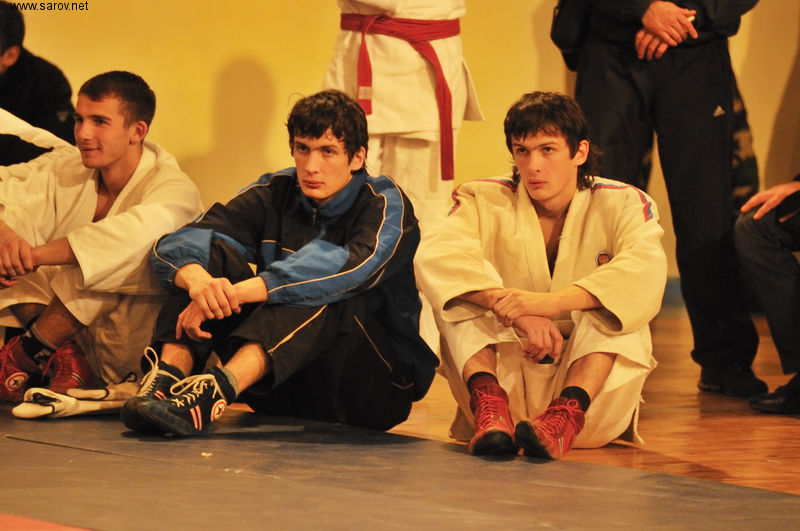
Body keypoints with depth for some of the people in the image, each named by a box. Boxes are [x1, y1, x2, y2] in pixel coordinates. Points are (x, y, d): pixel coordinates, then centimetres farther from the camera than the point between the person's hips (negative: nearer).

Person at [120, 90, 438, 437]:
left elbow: (352, 268, -31)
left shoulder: (386, 205, -7)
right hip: (285, 394, 4)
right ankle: (167, 377, -36)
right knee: (214, 253, -12)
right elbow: (175, 246, -9)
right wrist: (196, 278, -35)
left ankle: (218, 388, -52)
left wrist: (234, 292, -38)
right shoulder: (275, 194, 5)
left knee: (321, 293, -32)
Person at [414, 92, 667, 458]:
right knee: (458, 290, -18)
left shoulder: (623, 205, 0)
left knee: (614, 303, -25)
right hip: (505, 374, 1)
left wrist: (551, 302, -38)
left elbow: (646, 273, -23)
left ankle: (567, 414, -45)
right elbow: (436, 255, -21)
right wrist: (513, 309, -36)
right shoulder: (486, 203, 3)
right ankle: (488, 402, -40)